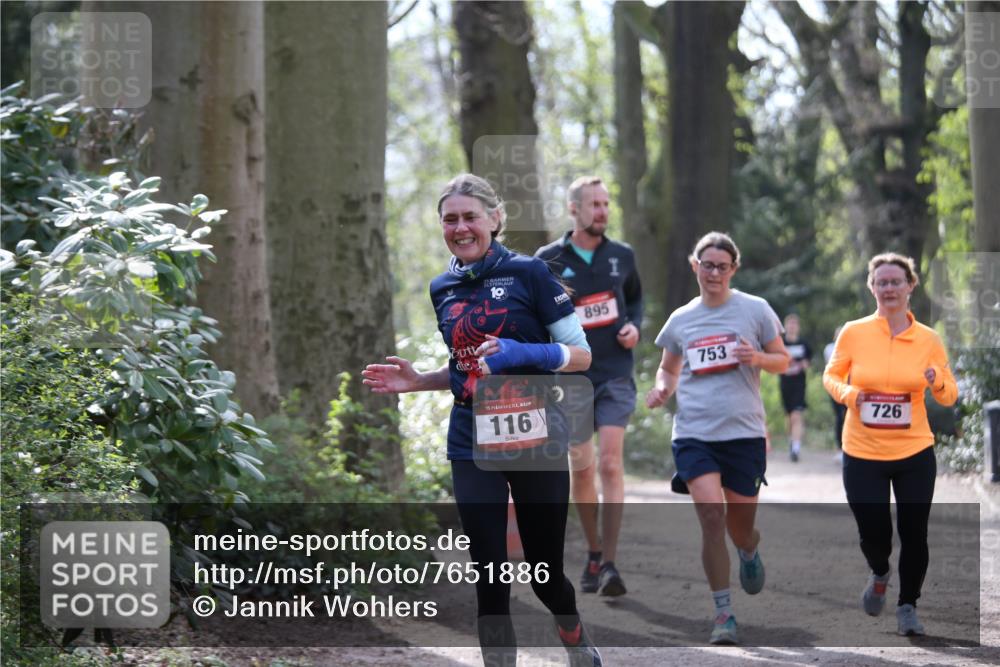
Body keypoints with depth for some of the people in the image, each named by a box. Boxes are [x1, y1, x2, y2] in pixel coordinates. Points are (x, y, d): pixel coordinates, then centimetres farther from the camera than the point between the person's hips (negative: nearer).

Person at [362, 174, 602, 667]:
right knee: (489, 580, -2)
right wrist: (417, 382, 2)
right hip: (472, 448, 3)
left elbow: (580, 353, -7)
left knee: (544, 572, 8)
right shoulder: (443, 289, 9)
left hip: (535, 441, -3)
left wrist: (522, 353, -23)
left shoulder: (528, 273, -7)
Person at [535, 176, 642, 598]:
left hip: (615, 376, 0)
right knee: (581, 469, 6)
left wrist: (635, 327, 4)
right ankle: (594, 552, 24)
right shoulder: (548, 260, 0)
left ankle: (610, 564, -16)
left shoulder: (622, 256, 6)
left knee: (610, 464, -13)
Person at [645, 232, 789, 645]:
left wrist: (758, 358, -14)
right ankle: (723, 614, -9)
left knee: (739, 527, 8)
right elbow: (669, 368, 23)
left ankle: (749, 552, 48)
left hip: (744, 432, -1)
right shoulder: (680, 320, 9)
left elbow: (782, 361, 7)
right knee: (712, 517, -16)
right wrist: (662, 388, 1)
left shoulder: (755, 310, 1)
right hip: (693, 433, 1)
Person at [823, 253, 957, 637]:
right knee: (873, 533, -1)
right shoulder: (853, 333, -3)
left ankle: (907, 606, 19)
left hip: (914, 452, 1)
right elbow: (831, 376, 8)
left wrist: (939, 382, -18)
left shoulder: (928, 340, -1)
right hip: (863, 453, -1)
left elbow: (949, 397, 5)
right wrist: (847, 393, -13)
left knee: (913, 532, -2)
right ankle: (880, 576, 35)